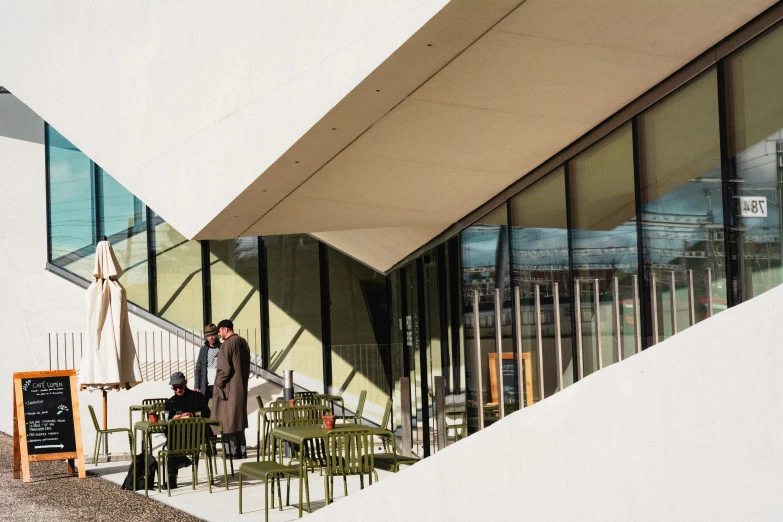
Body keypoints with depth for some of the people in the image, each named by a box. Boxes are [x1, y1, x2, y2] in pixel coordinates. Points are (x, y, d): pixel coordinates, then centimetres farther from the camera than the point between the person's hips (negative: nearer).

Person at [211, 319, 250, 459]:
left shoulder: (227, 344, -15)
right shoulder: (243, 342, 10)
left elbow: (225, 368, -18)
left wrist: (219, 384, -10)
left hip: (229, 388, -8)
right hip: (242, 387, 8)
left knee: (228, 419, -2)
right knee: (239, 418, 13)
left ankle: (233, 451, -3)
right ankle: (242, 450, 13)